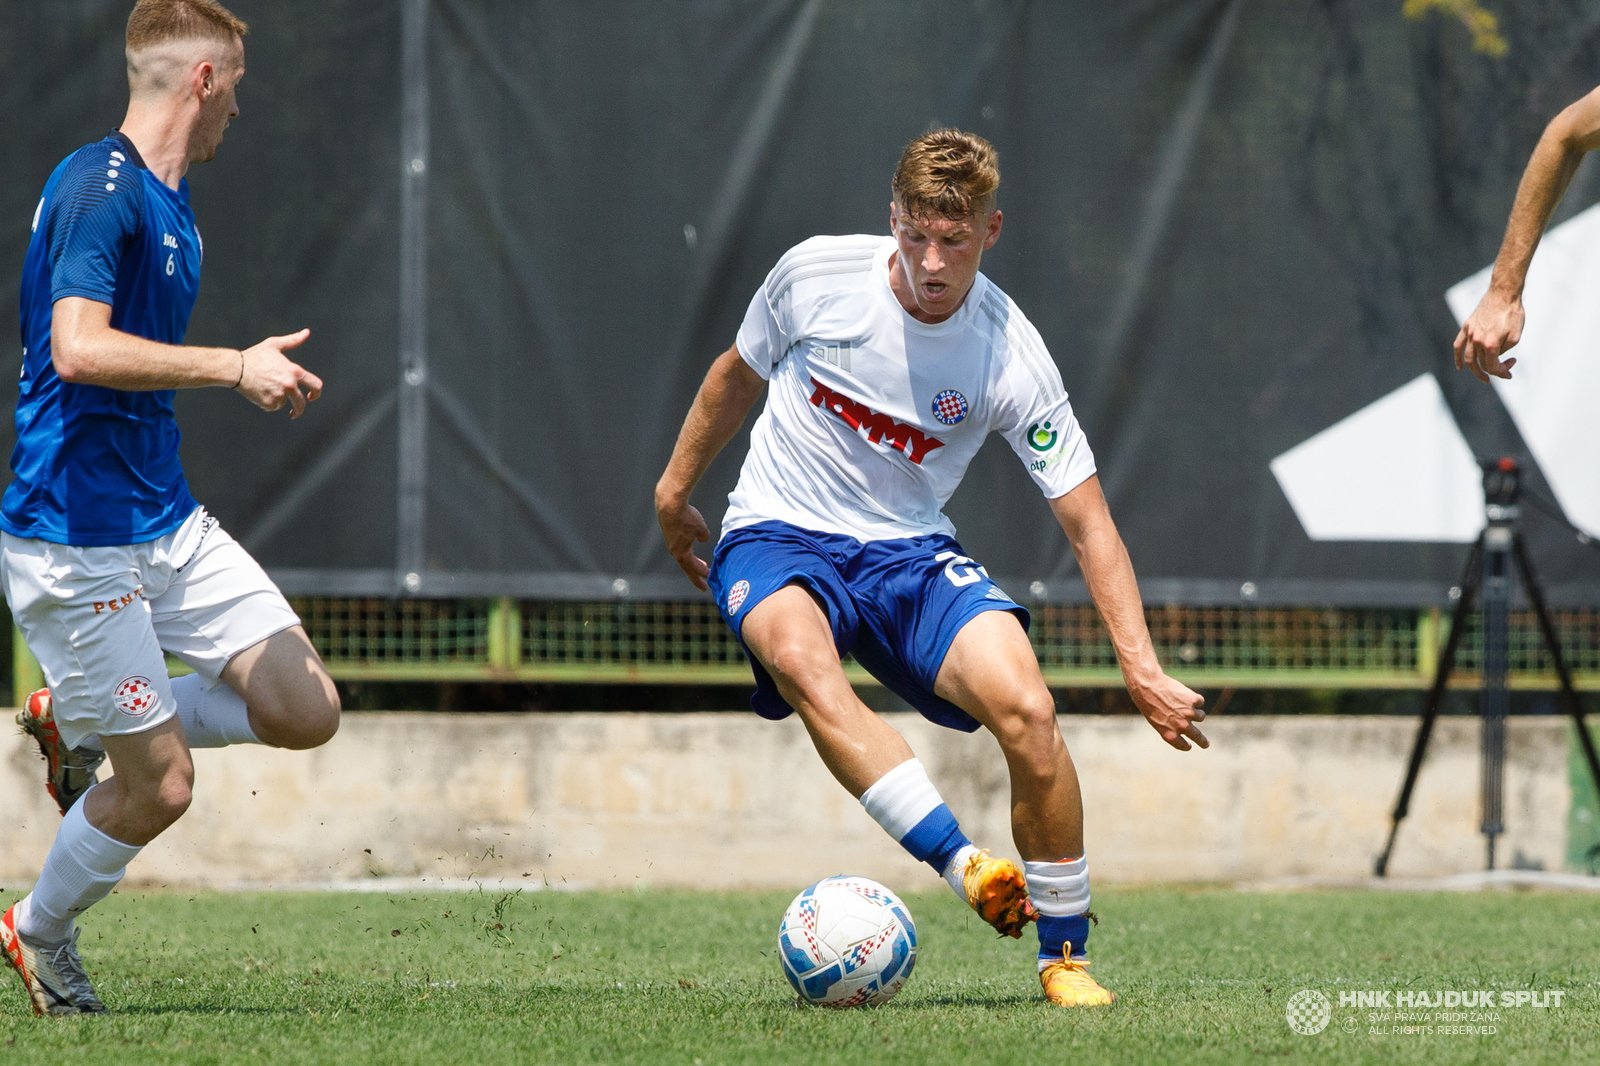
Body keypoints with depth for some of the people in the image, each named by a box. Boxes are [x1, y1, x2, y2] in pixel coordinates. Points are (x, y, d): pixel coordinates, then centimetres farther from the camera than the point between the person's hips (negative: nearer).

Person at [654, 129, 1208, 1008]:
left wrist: (1142, 669, -16)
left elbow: (1087, 523, -8)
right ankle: (966, 867, -49)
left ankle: (1064, 956, -8)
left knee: (1027, 710, -25)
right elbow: (738, 373, 12)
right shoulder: (816, 275, -10)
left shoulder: (1010, 356, -12)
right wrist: (674, 490, 20)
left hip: (910, 554, 1)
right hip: (778, 540, -1)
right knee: (801, 657, -38)